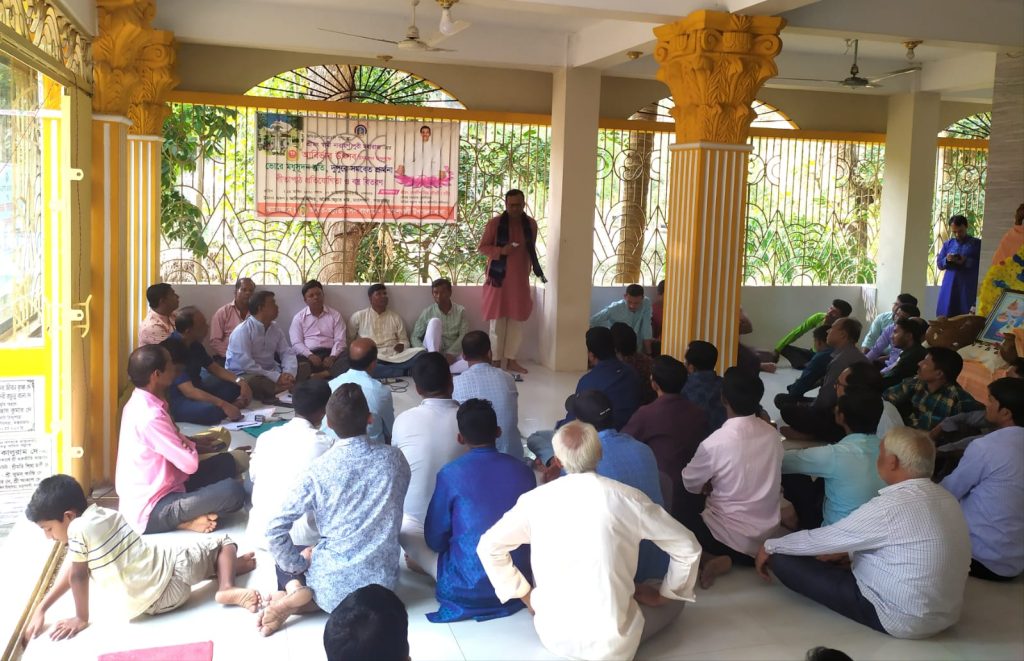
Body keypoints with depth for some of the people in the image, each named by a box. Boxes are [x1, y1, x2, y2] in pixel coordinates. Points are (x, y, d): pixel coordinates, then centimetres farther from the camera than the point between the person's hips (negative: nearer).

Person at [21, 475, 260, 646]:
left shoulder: (78, 529, -11)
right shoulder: (103, 513, 11)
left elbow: (78, 576, -4)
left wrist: (81, 619, 10)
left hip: (155, 601, -4)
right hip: (173, 566, 4)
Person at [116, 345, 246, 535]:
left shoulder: (140, 402, 6)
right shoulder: (150, 416, -25)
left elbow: (174, 442, 19)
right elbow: (190, 464, -21)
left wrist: (198, 441, 1)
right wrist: (191, 447, 0)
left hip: (145, 497, 10)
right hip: (150, 513, -10)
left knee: (225, 462, 11)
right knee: (233, 491, -25)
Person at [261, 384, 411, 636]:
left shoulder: (320, 469, -12)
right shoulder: (394, 458, -5)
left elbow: (276, 528, -14)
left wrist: (299, 565, 3)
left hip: (335, 586, -1)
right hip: (381, 583, 2)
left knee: (285, 562, 31)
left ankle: (295, 591, -1)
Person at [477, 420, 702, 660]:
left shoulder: (535, 499, -3)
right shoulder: (627, 497, -8)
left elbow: (488, 547, 7)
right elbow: (687, 548, 0)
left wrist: (527, 596, 16)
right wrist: (662, 595, 15)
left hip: (554, 636, 3)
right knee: (674, 599, 22)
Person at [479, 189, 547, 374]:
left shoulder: (531, 224, 5)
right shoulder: (495, 223, -7)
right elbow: (482, 247, -4)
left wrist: (533, 270, 16)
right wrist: (501, 250, -19)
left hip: (520, 279, 4)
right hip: (499, 277, -4)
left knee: (517, 319, 5)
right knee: (498, 319, -1)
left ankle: (511, 359, 14)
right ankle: (496, 360, 6)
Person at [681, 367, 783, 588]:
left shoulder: (716, 442, -22)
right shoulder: (772, 434, -5)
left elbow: (689, 483, -5)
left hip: (732, 535, -5)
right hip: (766, 532, 5)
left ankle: (709, 559, -7)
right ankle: (731, 557, 1)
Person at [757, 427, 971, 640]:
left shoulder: (889, 507, -24)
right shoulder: (946, 498, 0)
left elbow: (823, 538, -12)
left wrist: (770, 546, 4)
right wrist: (847, 551, 20)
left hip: (901, 620, -8)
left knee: (783, 558, -3)